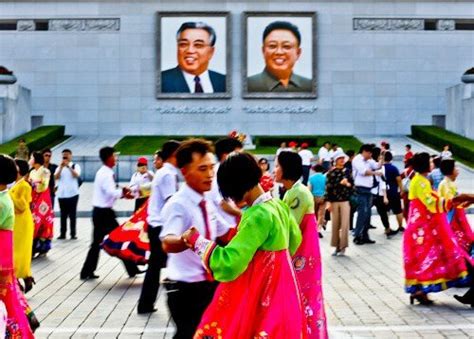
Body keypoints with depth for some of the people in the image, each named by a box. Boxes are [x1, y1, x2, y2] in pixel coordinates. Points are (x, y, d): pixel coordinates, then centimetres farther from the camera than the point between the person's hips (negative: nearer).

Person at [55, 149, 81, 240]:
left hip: (72, 194, -3)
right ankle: (62, 233, 9)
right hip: (61, 194, 3)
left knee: (72, 215, 0)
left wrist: (68, 166, -24)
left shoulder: (75, 166, 2)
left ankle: (73, 233, 4)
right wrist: (61, 167, -16)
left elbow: (77, 175, -16)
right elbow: (56, 177, -5)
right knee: (63, 215, 6)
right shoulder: (59, 167, 10)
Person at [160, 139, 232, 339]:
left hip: (209, 285, 8)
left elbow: (227, 234, 15)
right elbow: (167, 243, -39)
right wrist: (185, 240, -62)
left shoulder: (207, 203, 5)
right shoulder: (177, 204, -21)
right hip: (186, 289, -8)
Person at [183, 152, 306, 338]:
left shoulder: (259, 215, -25)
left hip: (258, 291, -9)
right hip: (278, 287, 9)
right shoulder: (278, 205, 3)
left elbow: (230, 264, -29)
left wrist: (197, 241, -18)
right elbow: (294, 238, 21)